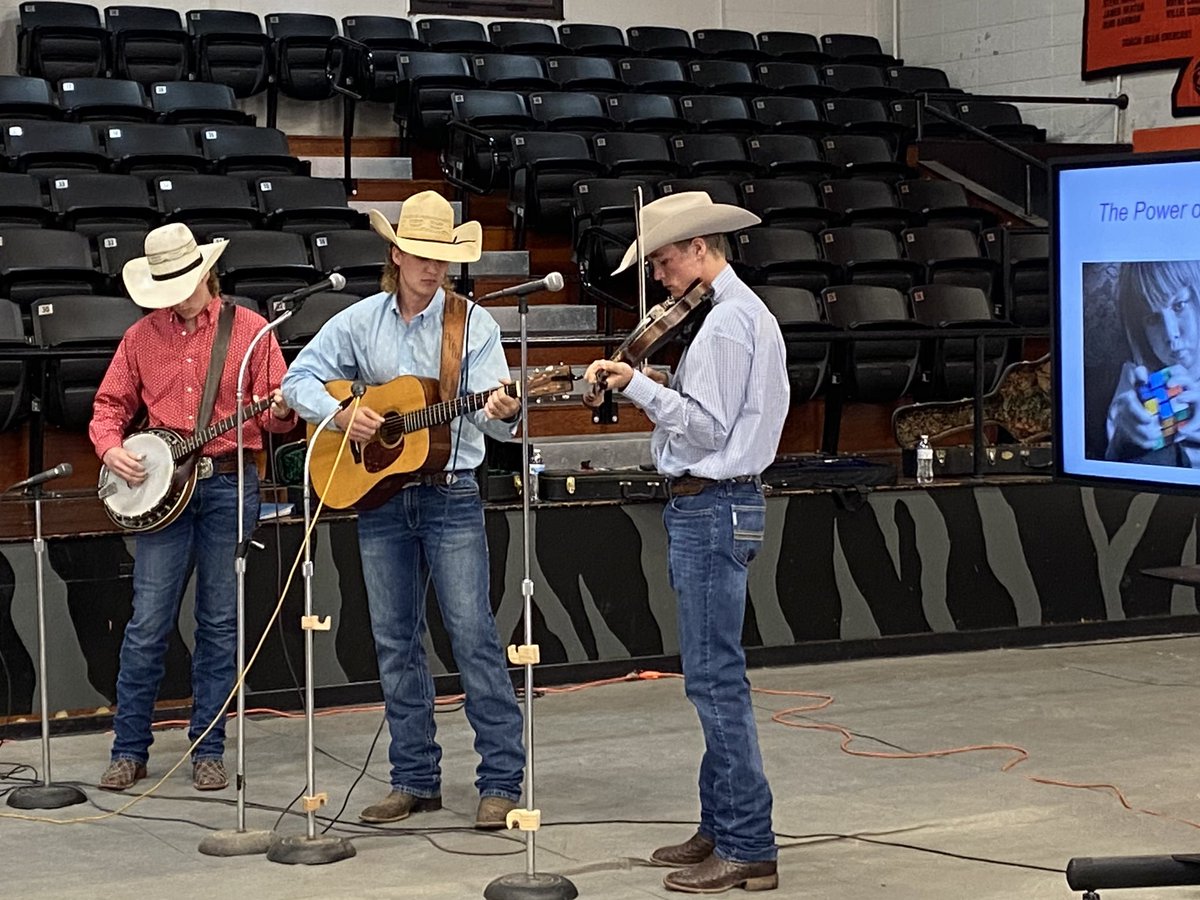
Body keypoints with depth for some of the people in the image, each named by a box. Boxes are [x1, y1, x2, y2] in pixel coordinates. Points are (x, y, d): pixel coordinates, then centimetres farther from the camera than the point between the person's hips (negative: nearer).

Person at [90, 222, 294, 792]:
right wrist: (110, 448, -5)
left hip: (230, 484, -1)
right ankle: (130, 749, 9)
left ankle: (208, 750, 13)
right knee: (147, 623, -1)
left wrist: (281, 411, -19)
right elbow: (111, 403, 13)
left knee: (220, 624, 4)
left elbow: (276, 410, 4)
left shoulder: (249, 329, 3)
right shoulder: (141, 337, 9)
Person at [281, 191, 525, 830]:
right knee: (395, 641, 8)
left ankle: (501, 781, -3)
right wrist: (341, 415, -10)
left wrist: (502, 412, -35)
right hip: (376, 496, 4)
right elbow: (298, 380, 7)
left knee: (473, 634, -7)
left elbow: (488, 412, -12)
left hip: (450, 496, -4)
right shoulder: (360, 322, 5)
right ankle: (416, 779, 18)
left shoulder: (474, 324, -3)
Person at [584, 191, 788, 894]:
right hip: (720, 502, 11)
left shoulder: (725, 323, -16)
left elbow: (707, 429, -20)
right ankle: (722, 828, 23)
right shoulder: (746, 312, 17)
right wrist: (661, 384, 6)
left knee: (715, 676, -9)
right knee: (715, 675, 15)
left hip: (710, 507, -11)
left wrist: (637, 385, -16)